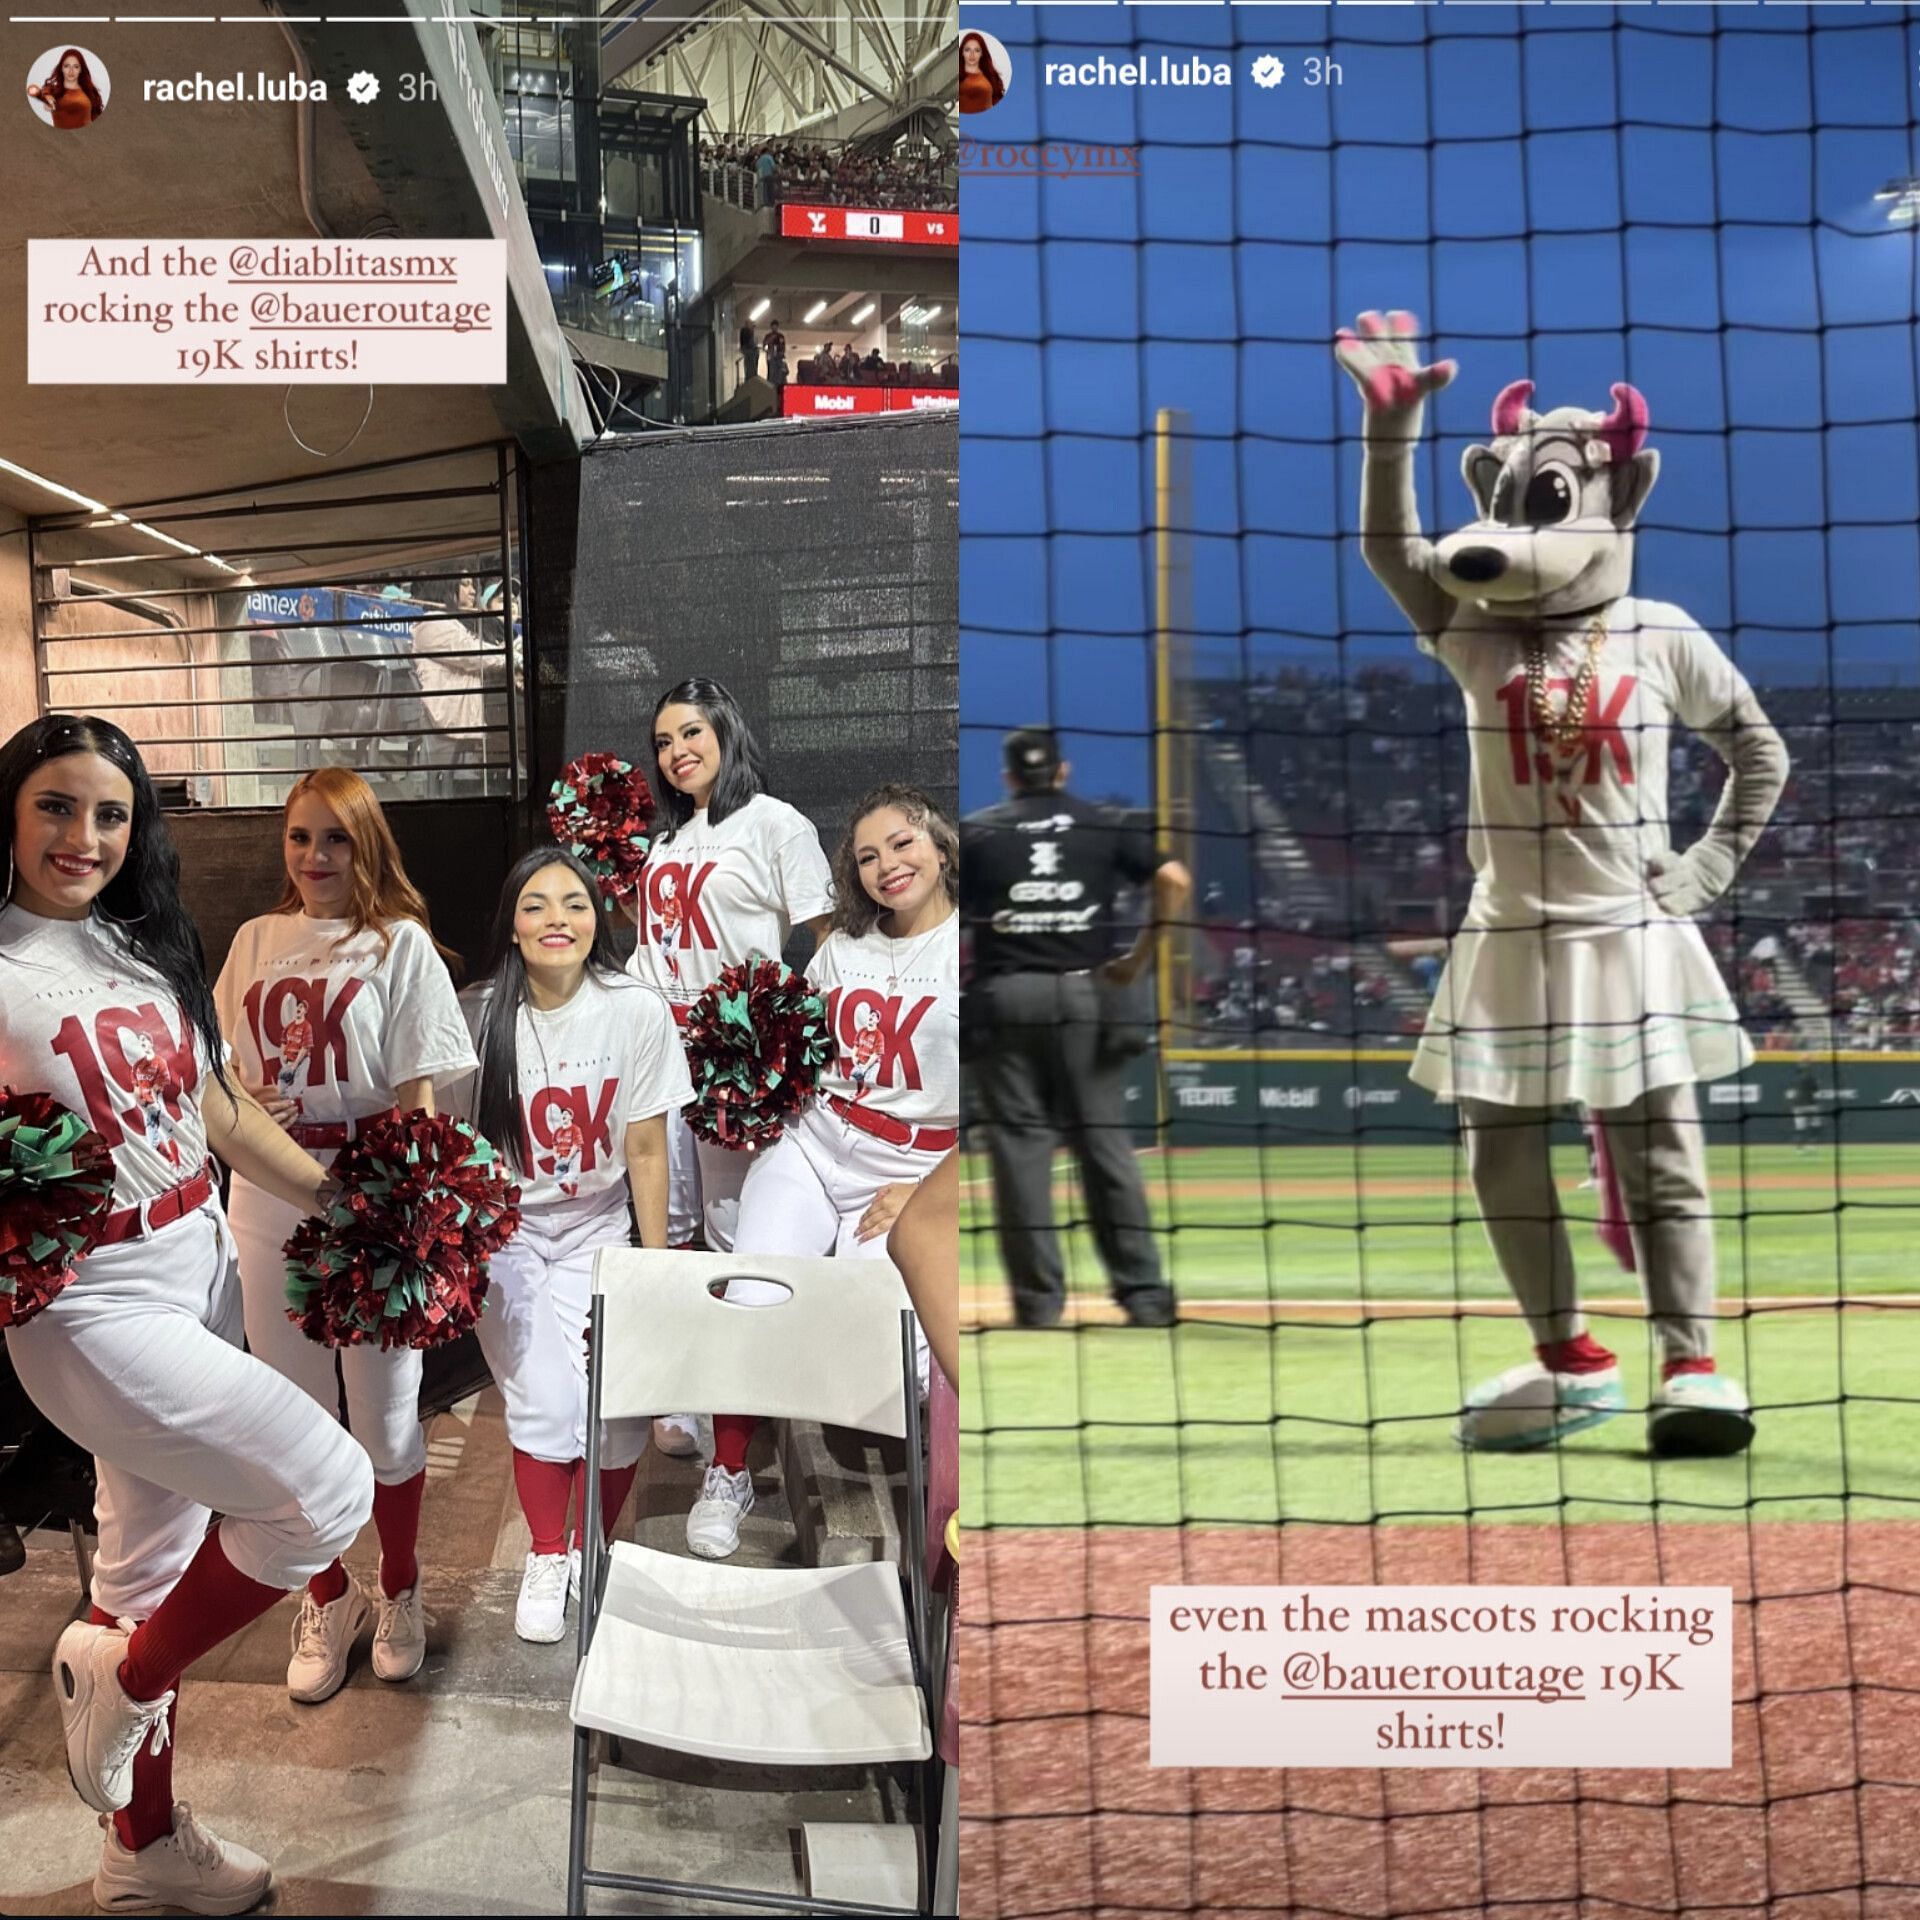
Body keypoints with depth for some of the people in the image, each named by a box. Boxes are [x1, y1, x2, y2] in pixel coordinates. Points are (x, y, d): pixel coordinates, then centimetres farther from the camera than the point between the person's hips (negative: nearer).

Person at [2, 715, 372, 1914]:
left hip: (201, 1274, 7)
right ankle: (123, 1678, 12)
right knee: (330, 1489, -14)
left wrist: (338, 1200, 14)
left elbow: (217, 1107, 14)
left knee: (157, 1557, 18)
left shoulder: (147, 945, 7)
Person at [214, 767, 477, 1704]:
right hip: (269, 1205, 4)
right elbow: (227, 1070, 16)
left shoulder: (400, 944, -5)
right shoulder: (256, 942, 7)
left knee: (385, 1415, 8)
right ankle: (328, 1600, 30)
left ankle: (398, 1592, 30)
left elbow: (418, 1099, -6)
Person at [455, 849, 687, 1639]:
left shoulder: (637, 1012, -11)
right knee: (547, 1402, -14)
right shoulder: (478, 1016, -11)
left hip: (596, 1231, 1)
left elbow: (646, 1148, -6)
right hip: (503, 1230, 0)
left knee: (621, 1407, -13)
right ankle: (546, 1559, 14)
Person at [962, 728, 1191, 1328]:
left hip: (1004, 996, -1)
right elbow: (1174, 880, 2)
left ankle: (1038, 1298, 2)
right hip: (1082, 994, 1)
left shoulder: (975, 831, 8)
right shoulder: (1101, 826, 11)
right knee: (1106, 1141, 5)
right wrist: (1139, 958, 7)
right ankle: (1143, 1291, 6)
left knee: (1019, 1145, 2)